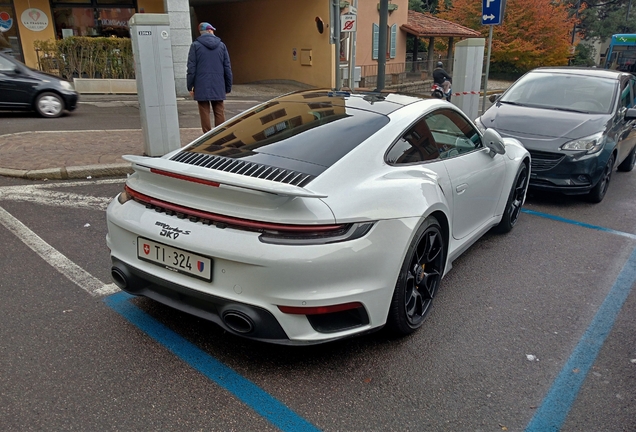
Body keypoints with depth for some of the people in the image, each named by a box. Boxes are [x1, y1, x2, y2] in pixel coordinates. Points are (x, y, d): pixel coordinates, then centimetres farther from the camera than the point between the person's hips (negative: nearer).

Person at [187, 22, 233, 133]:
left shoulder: (195, 45, 0)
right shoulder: (221, 45, 7)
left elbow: (191, 68, -4)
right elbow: (227, 68, 7)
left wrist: (190, 86, 1)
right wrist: (228, 87, 13)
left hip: (202, 86, -2)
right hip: (218, 86, 2)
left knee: (205, 113, 2)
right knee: (219, 113, 7)